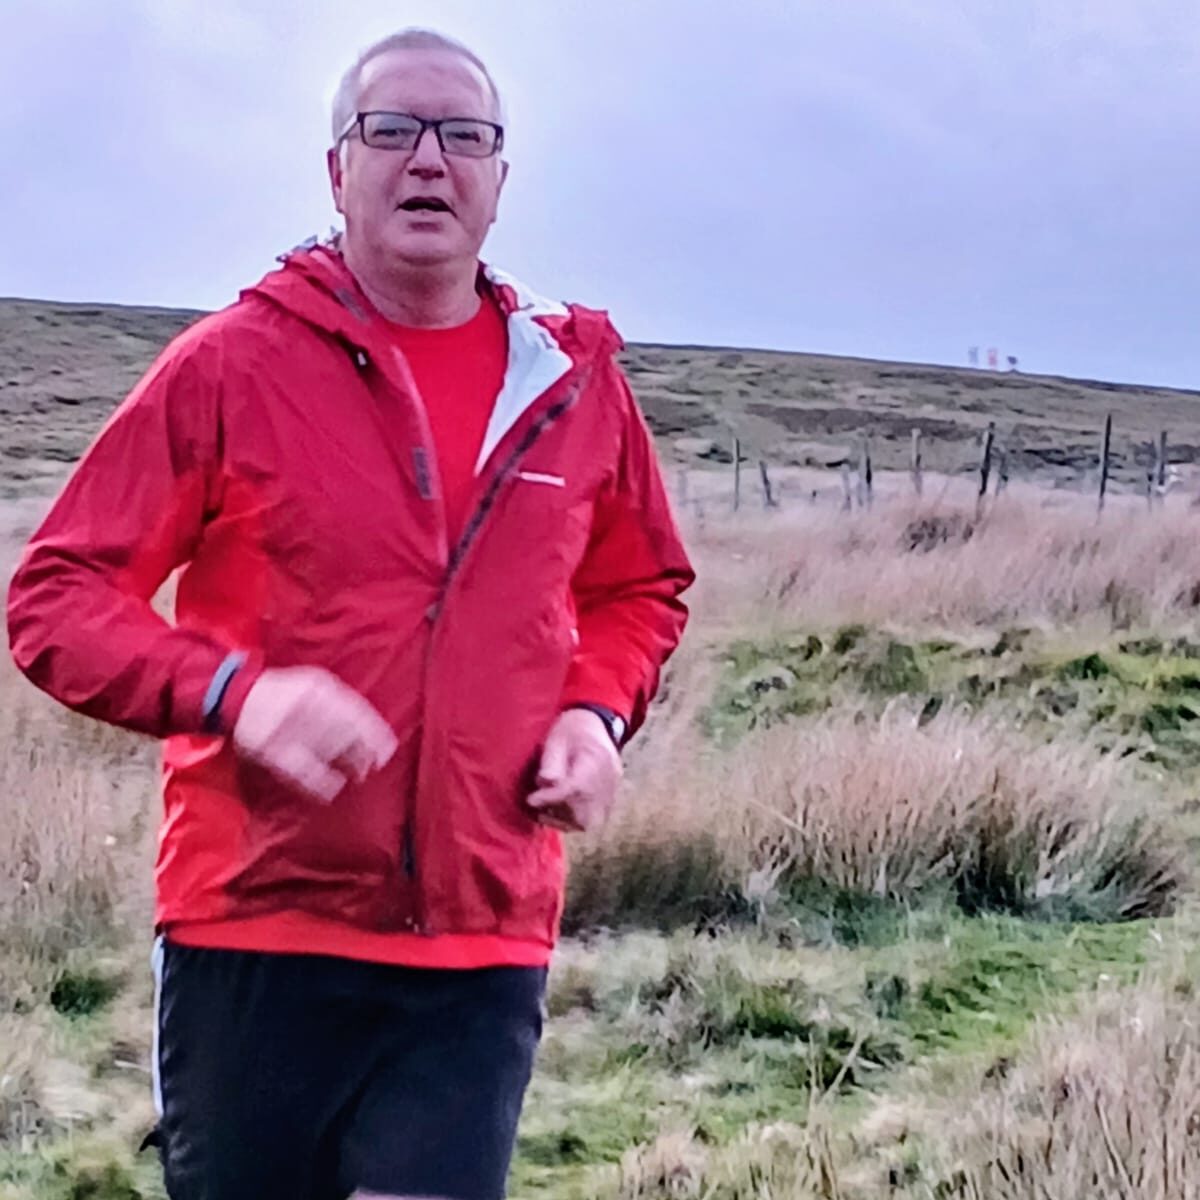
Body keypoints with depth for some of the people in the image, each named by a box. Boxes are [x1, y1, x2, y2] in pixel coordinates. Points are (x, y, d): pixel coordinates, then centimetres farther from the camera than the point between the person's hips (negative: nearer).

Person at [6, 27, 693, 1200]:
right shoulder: (232, 362, -3)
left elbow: (638, 592, 23)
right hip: (253, 937, -1)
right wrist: (232, 690, -21)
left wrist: (596, 711, 2)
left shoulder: (575, 381, 6)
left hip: (482, 953, 2)